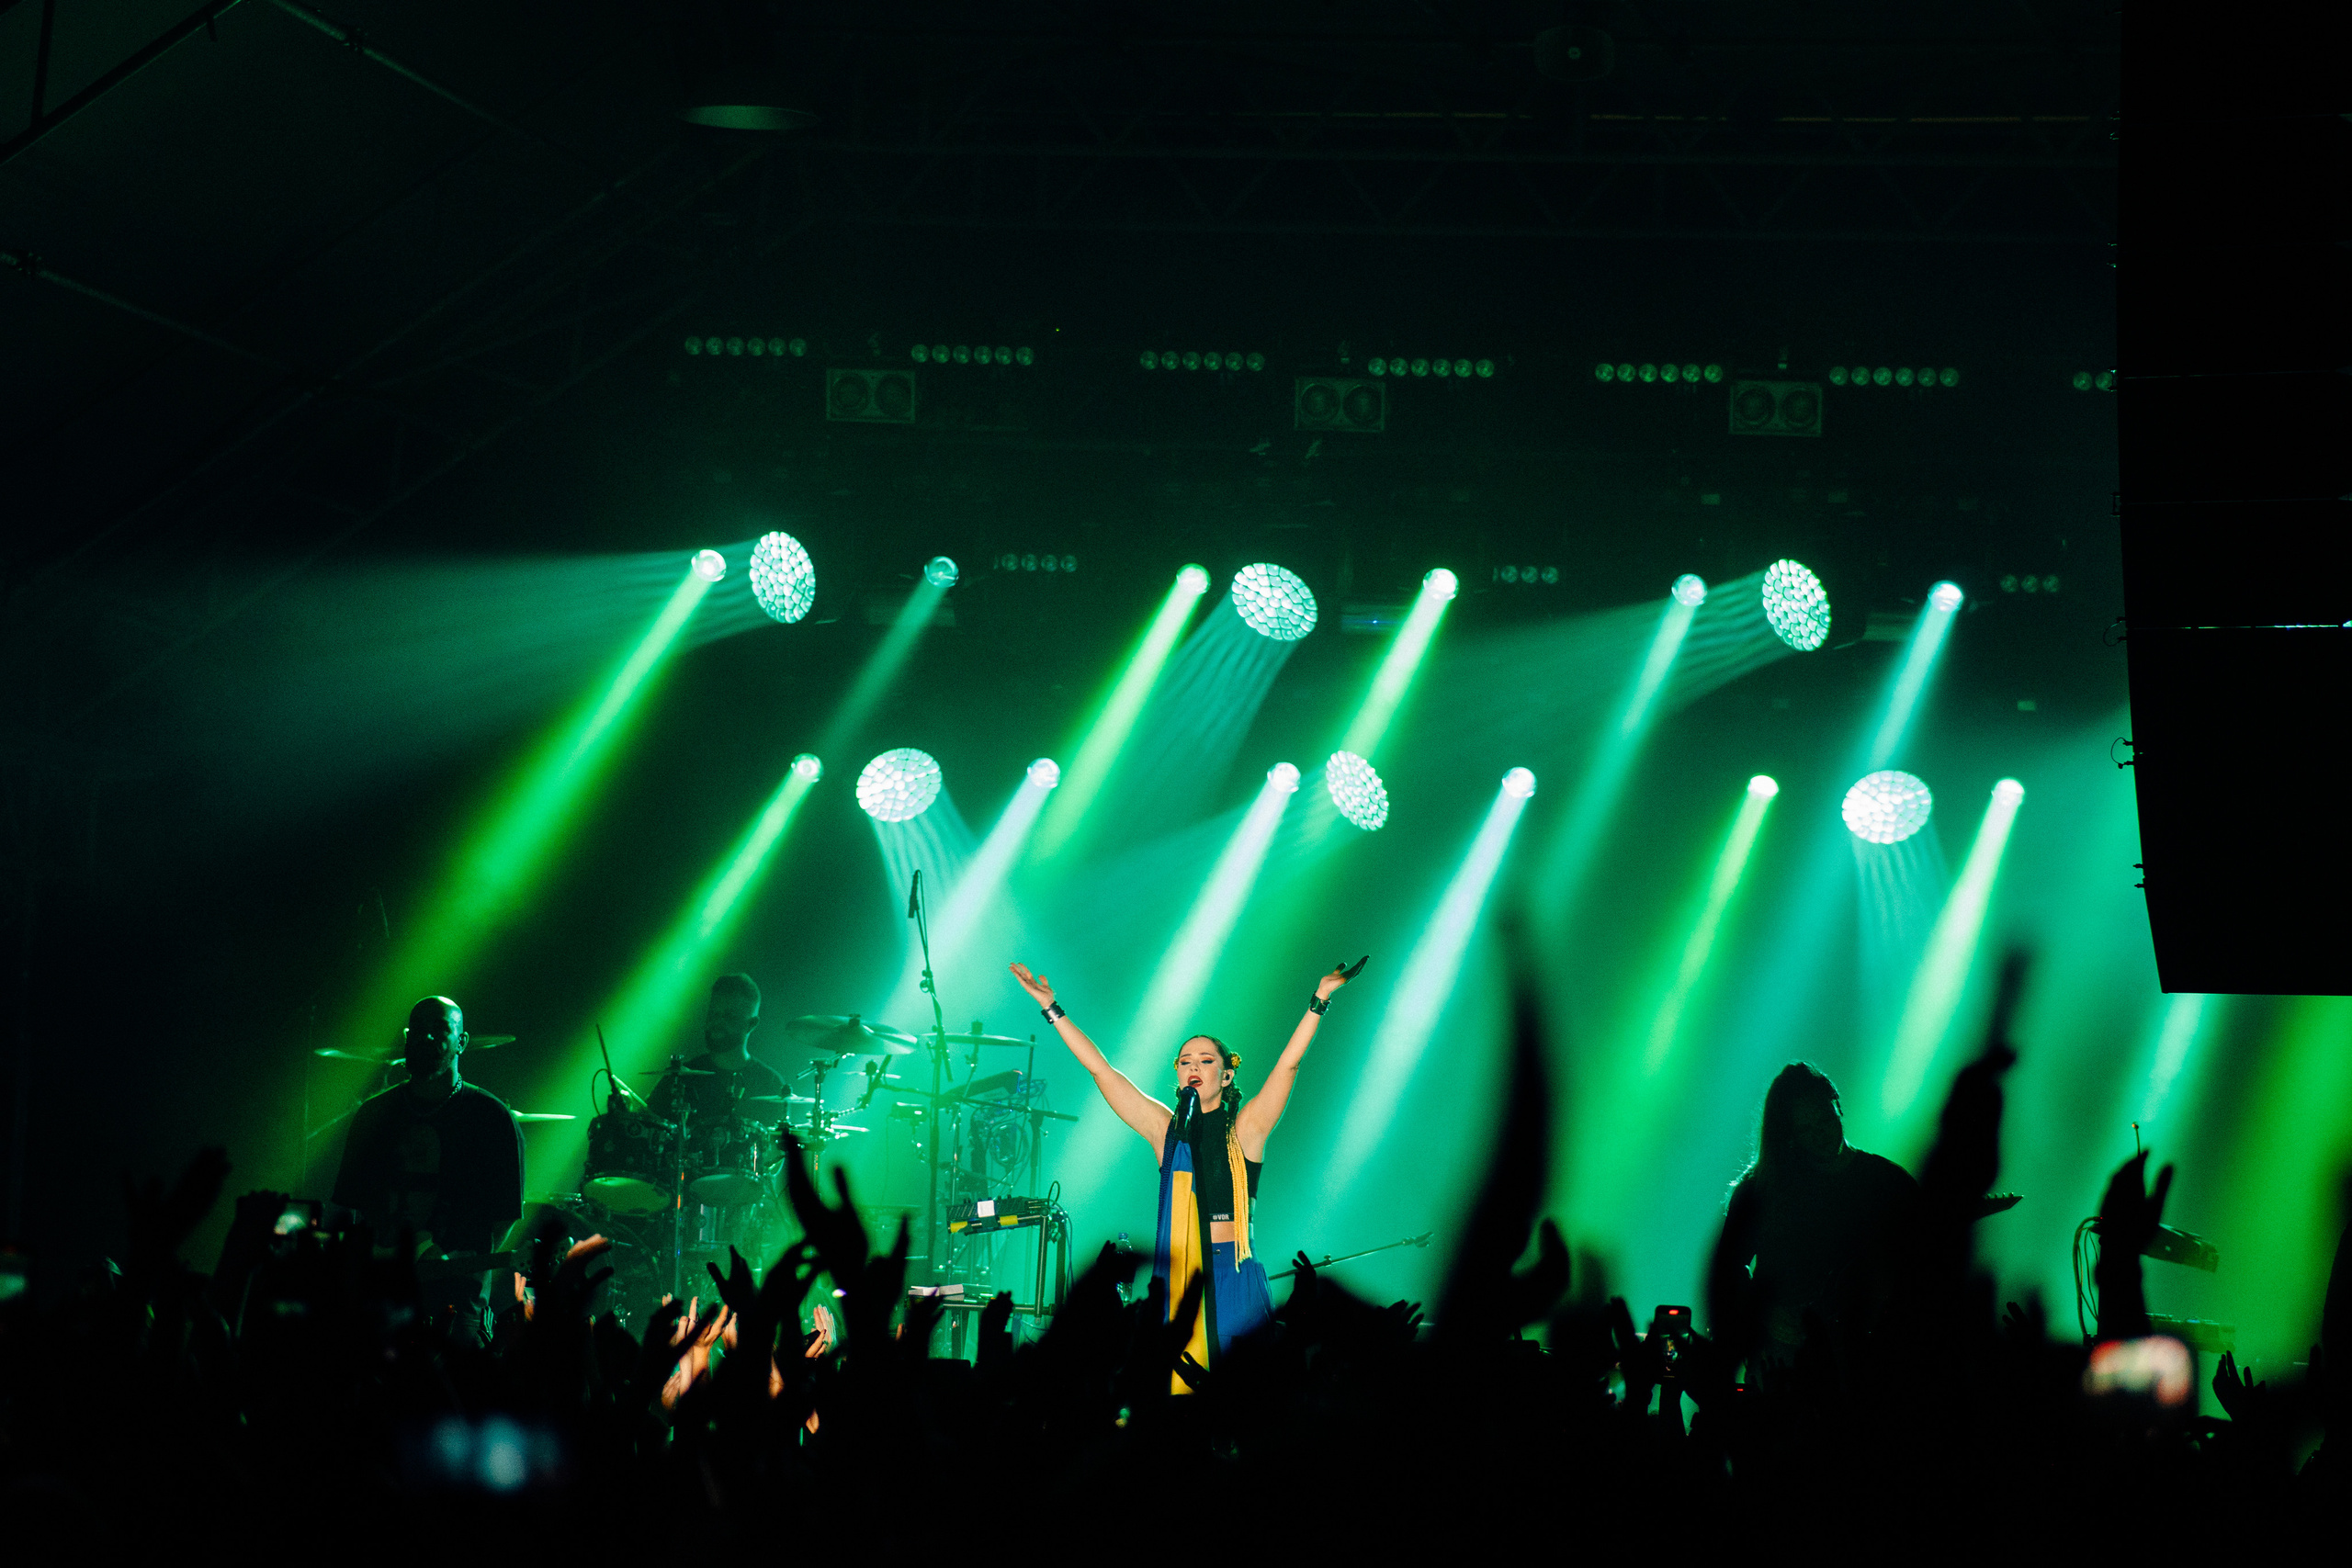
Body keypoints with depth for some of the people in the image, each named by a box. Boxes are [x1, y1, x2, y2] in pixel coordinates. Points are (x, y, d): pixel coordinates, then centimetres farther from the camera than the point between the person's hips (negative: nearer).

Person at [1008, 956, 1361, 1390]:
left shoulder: (1244, 1129, 4)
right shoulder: (1166, 1129, 9)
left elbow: (1288, 1064, -6)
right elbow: (1100, 1069, 8)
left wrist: (1318, 1002, -16)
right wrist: (1051, 1008, 6)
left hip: (1234, 1272, -2)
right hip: (1176, 1273, 2)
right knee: (1178, 1383, -4)